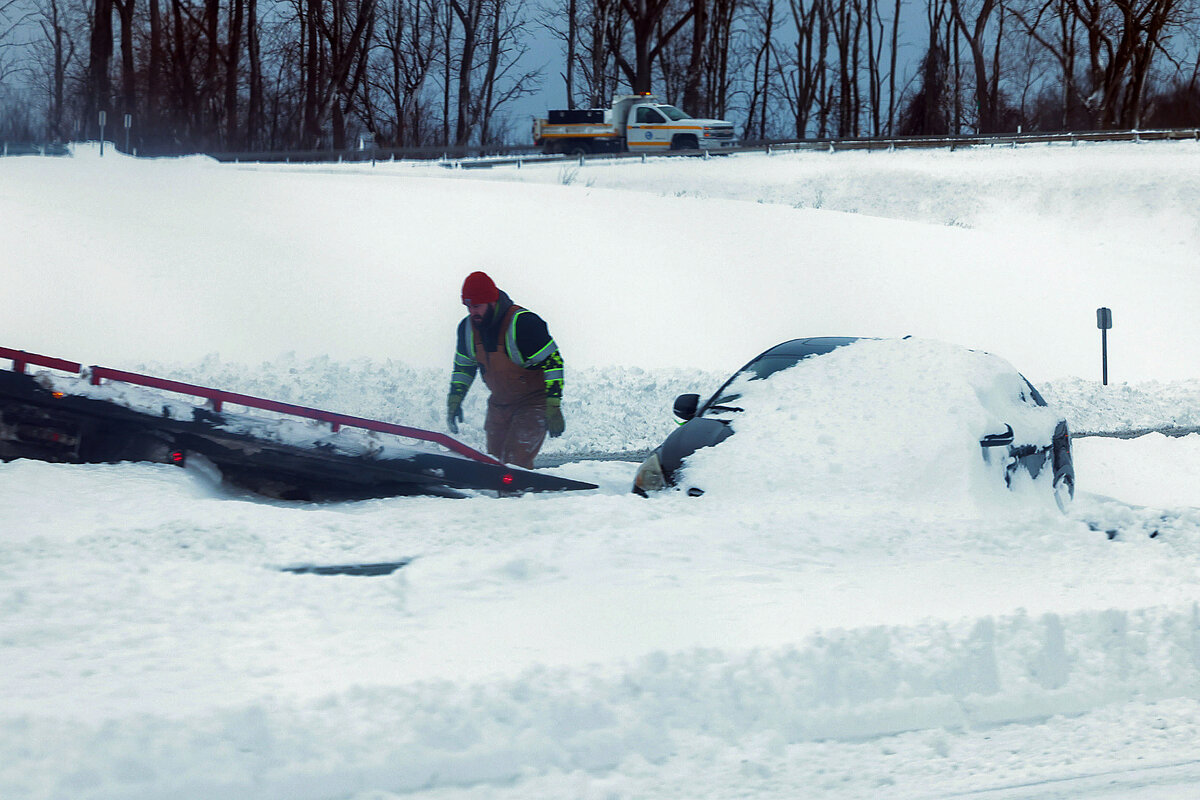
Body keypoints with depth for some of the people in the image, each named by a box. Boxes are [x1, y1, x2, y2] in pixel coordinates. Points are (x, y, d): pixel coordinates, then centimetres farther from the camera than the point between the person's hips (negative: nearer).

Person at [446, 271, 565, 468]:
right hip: (500, 404, 7)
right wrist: (454, 399, 7)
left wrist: (553, 408, -24)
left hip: (534, 402, -7)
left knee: (515, 462, -21)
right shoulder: (467, 328, -3)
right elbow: (463, 366, 16)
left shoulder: (523, 323, -25)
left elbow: (552, 362, -21)